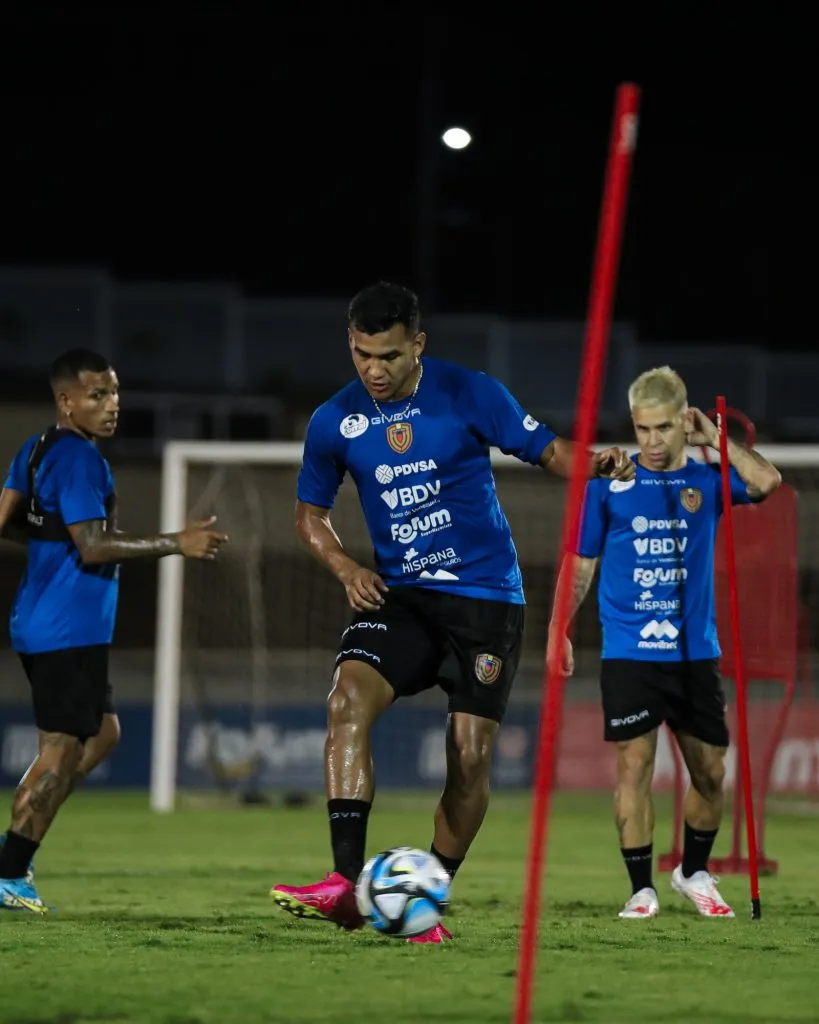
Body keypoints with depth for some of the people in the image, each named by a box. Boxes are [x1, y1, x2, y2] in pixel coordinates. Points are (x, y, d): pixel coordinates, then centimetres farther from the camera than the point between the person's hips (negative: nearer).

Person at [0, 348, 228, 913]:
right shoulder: (79, 458, -17)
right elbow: (94, 546, -23)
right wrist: (176, 544, -20)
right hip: (69, 629, -10)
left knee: (102, 733, 19)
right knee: (62, 750, -4)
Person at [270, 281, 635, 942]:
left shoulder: (470, 395, -7)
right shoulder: (334, 423, 1)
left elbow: (546, 450, -3)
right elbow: (311, 513, 13)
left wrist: (597, 463, -25)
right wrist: (346, 569, -6)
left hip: (486, 596, -2)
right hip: (400, 594, 2)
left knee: (471, 756, -6)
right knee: (348, 701, -24)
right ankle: (346, 887, -28)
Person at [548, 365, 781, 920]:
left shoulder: (707, 479, 2)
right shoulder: (609, 483, 0)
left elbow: (766, 481, -19)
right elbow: (581, 562, 7)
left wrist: (714, 437, -12)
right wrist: (558, 630, 1)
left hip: (695, 650, 2)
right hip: (629, 652, -2)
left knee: (710, 771, 6)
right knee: (636, 765, -8)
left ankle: (694, 873, 28)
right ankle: (642, 889, -1)